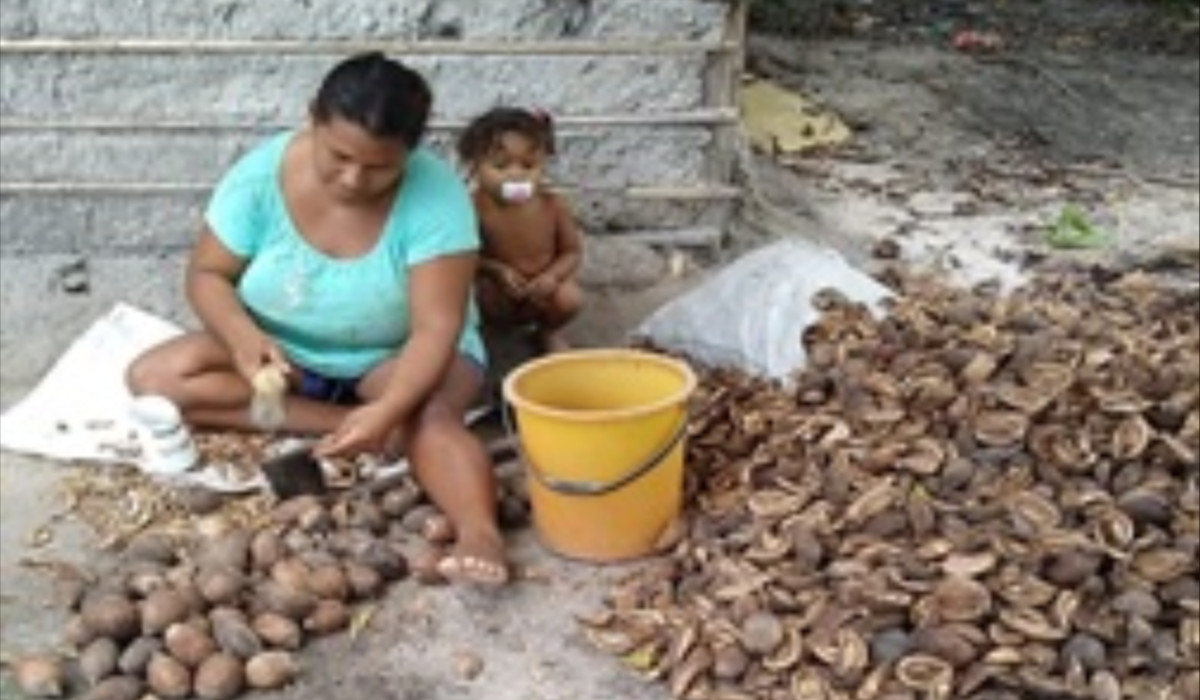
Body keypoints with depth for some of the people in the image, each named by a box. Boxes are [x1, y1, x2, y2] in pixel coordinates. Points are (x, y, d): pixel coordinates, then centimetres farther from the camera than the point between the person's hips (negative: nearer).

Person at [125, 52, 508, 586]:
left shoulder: (435, 193, -26)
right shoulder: (262, 173, -18)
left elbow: (436, 327, -29)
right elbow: (207, 274, -10)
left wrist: (388, 411, -47)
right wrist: (244, 338, -32)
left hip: (397, 356, -3)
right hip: (282, 351, 4)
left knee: (427, 414, -37)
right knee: (153, 378, -19)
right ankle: (348, 422, -25)